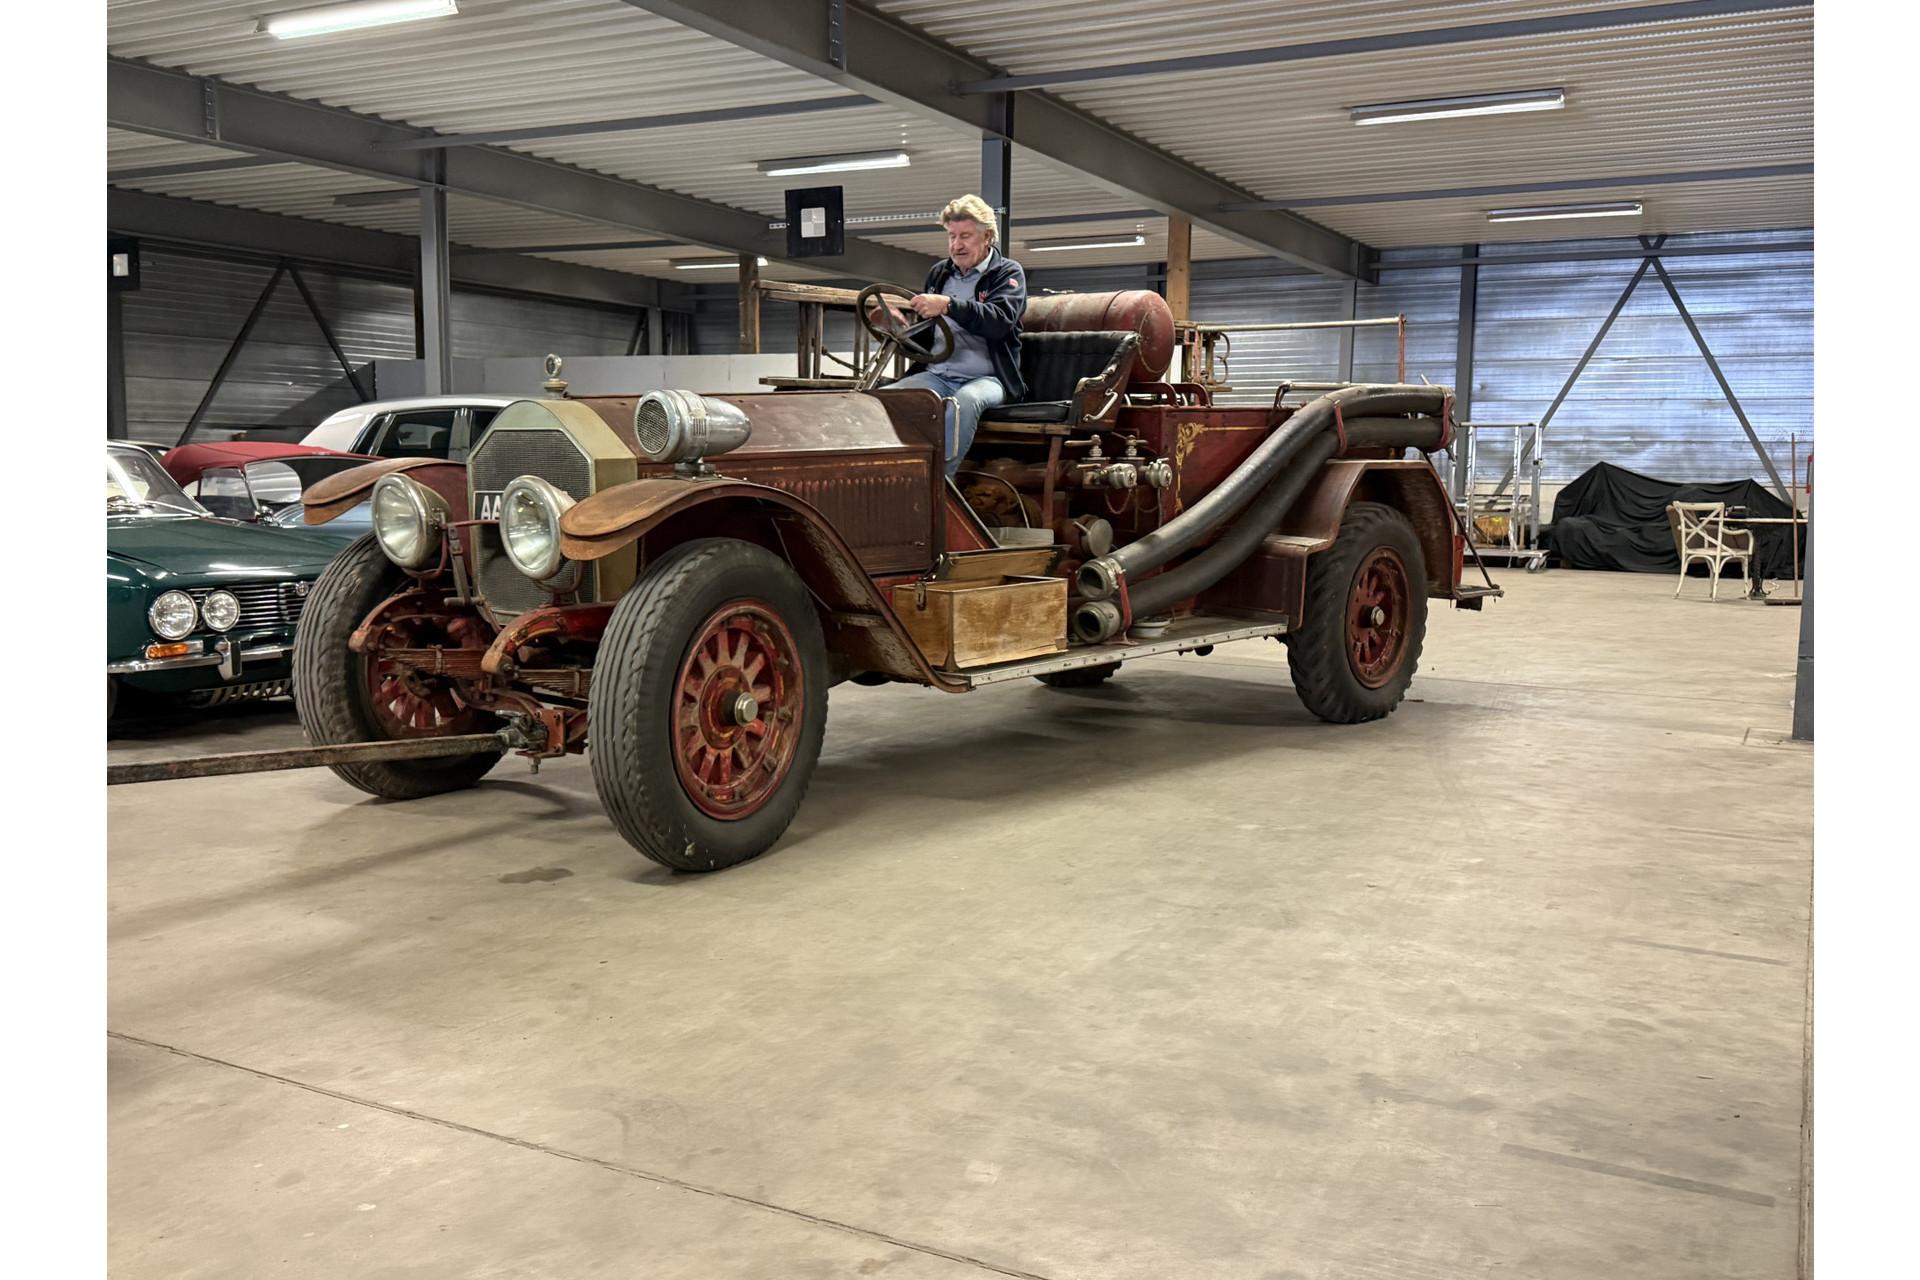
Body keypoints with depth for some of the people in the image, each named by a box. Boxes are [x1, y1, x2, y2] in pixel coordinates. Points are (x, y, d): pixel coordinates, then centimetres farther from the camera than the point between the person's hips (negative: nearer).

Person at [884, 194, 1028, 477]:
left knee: (965, 401, -41)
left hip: (987, 378, -5)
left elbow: (1000, 321, -17)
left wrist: (948, 305, -28)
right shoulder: (939, 272, 22)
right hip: (936, 375, 5)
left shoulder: (1008, 273, 5)